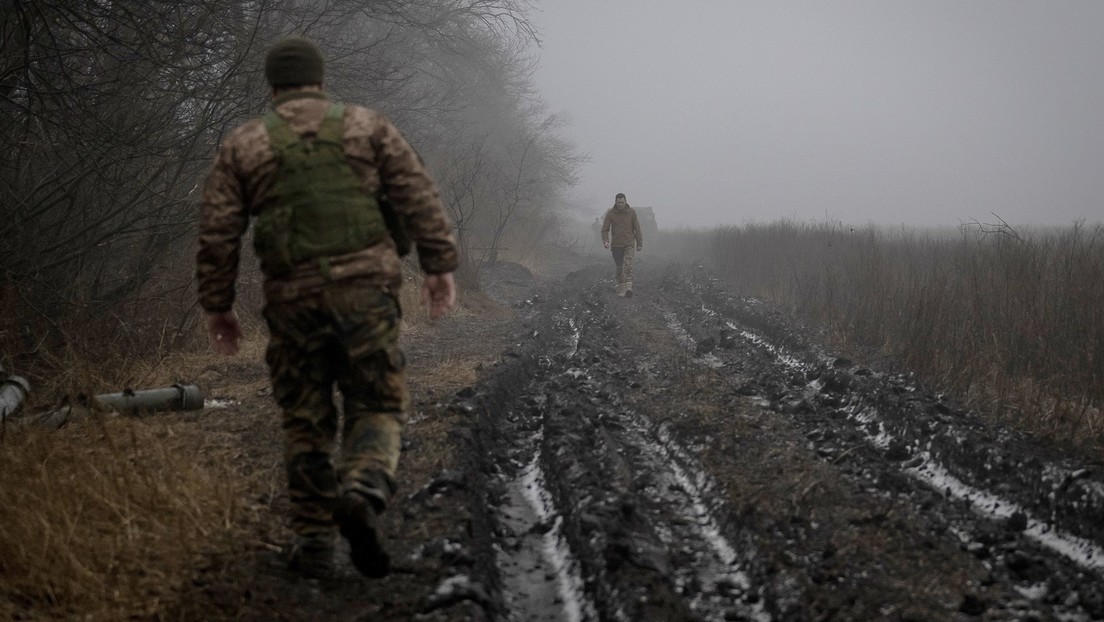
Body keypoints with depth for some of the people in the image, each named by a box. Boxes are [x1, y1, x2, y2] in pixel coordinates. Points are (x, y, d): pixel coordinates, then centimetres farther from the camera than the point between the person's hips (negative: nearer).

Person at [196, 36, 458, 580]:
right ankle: (363, 493, -21)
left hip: (293, 299, 1)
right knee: (377, 408, 7)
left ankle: (315, 542, 10)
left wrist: (217, 306, 12)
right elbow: (418, 196, 2)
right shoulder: (367, 127, 10)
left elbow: (217, 234, 6)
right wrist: (440, 266, 3)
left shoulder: (242, 146, 11)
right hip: (366, 289, -1)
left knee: (306, 423, 12)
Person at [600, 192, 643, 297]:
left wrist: (639, 244, 8)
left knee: (628, 264, -21)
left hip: (629, 244, -2)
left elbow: (637, 229, 6)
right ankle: (621, 289, 17)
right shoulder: (611, 213, -1)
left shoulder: (631, 212, 0)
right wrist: (605, 241, -18)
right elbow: (605, 229, -1)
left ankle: (628, 287, -32)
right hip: (616, 245, 2)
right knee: (619, 268, 6)